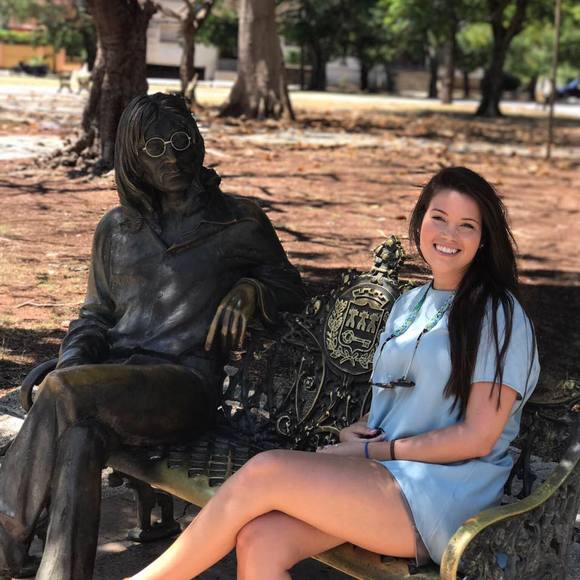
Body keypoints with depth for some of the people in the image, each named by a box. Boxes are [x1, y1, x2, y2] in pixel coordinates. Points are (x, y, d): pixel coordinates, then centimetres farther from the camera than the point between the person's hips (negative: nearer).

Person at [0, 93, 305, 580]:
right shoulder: (116, 228, 21)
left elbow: (292, 291, 17)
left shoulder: (238, 221, 10)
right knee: (80, 442, -35)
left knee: (63, 393, -32)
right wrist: (71, 365, 0)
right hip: (113, 377, 4)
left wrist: (250, 290, -7)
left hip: (186, 381, -3)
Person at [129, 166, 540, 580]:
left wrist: (371, 451, -8)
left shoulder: (499, 315, -4)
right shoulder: (408, 305, 19)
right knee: (259, 542, -23)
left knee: (266, 471, -23)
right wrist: (360, 429, 4)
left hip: (446, 492, -6)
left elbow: (477, 437, -9)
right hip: (389, 478, 6)